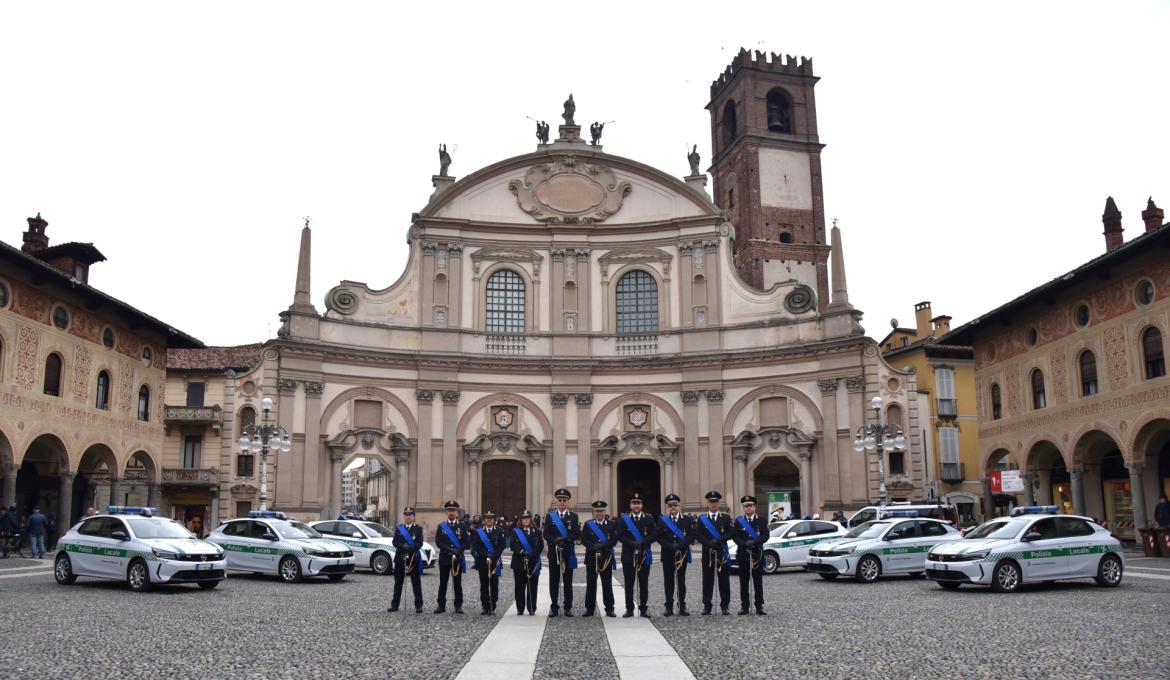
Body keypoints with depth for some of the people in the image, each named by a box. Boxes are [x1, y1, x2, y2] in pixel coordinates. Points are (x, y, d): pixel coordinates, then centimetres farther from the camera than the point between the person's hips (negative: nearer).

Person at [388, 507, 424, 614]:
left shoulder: (418, 529, 4)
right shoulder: (398, 528, 10)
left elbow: (419, 543, -6)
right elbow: (395, 542, -1)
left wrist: (410, 549, -20)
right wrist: (403, 547, -18)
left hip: (414, 559, -2)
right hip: (399, 559, 2)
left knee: (416, 583, 0)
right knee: (398, 583, 8)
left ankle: (418, 605, 3)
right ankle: (394, 605, 15)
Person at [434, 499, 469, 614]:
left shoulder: (462, 526, 5)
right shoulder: (441, 527, 7)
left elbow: (466, 542, -2)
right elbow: (438, 542, -3)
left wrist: (458, 551, -18)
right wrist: (450, 550, -15)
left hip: (458, 558, -1)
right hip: (444, 558, 1)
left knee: (458, 583, 2)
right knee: (443, 583, 4)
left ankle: (458, 606, 8)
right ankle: (441, 605, 11)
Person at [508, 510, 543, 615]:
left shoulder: (536, 532, 10)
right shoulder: (515, 531, 8)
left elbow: (540, 545, 0)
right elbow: (512, 544, -5)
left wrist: (531, 554, -15)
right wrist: (521, 551, -20)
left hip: (533, 563, 0)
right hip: (519, 563, 0)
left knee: (532, 586, 1)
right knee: (519, 587, 2)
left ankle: (532, 609, 9)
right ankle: (520, 609, 10)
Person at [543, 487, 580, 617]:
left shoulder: (573, 516, 4)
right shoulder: (550, 516, 7)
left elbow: (577, 533, -5)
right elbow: (545, 534, 0)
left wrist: (564, 539, -18)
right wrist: (555, 541, -16)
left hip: (568, 553, -1)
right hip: (553, 553, 1)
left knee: (568, 581, 4)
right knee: (553, 581, 4)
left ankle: (568, 607, 11)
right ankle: (554, 607, 12)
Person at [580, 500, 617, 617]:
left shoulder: (611, 525, 5)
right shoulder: (588, 524, 6)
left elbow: (614, 540, -4)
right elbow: (583, 539, -2)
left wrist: (602, 545, -17)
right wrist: (593, 546, -18)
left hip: (606, 558, 0)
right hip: (591, 558, 0)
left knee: (607, 584, 2)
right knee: (591, 584, 4)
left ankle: (609, 609, 9)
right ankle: (589, 608, 12)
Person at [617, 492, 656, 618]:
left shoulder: (649, 519, 5)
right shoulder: (624, 519, 4)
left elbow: (654, 535, -2)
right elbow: (620, 536, -3)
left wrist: (642, 542, -15)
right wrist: (632, 543, -16)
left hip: (644, 556, 0)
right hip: (628, 556, 0)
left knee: (644, 583, 4)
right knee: (629, 584, 3)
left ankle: (643, 609, 13)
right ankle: (629, 609, 10)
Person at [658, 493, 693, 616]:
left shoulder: (687, 519, 4)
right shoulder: (662, 520, 5)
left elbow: (691, 535, -4)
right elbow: (659, 537, -1)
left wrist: (680, 545, -15)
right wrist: (670, 546, -13)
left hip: (682, 554, 0)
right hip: (667, 555, 0)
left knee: (681, 580, 5)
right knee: (668, 581, 3)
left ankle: (682, 607, 10)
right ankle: (669, 607, 7)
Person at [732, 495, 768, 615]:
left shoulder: (761, 520, 5)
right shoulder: (738, 521, 6)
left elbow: (765, 536, -3)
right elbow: (734, 536, 0)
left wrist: (754, 542, -18)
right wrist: (745, 543, -16)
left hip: (757, 554, -1)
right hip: (743, 554, 1)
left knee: (758, 581, 1)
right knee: (744, 582, 3)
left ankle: (759, 607, 6)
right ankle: (744, 606, 10)